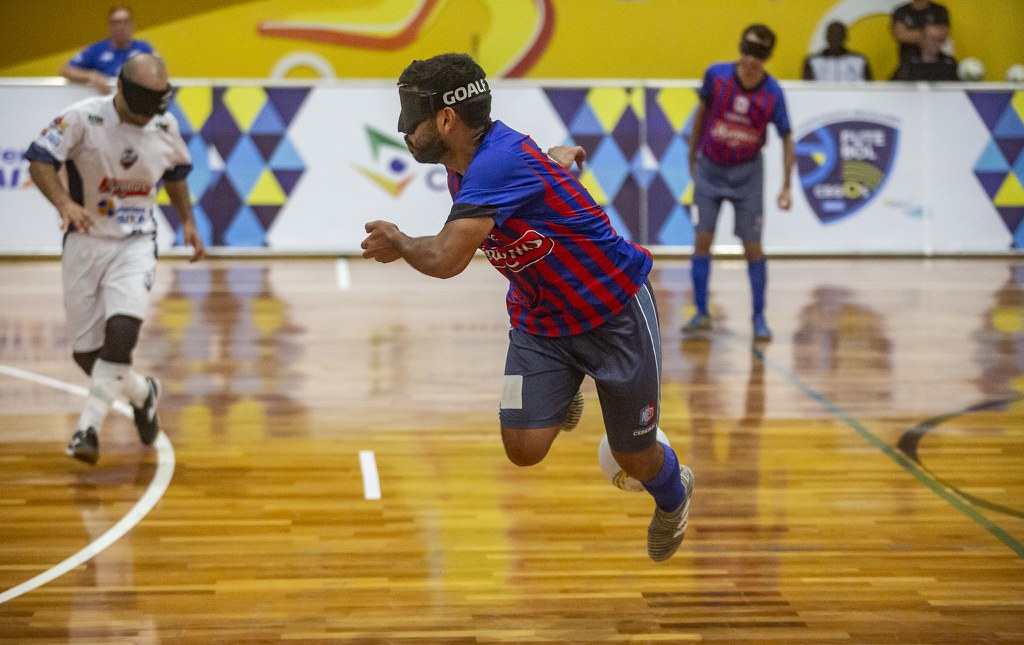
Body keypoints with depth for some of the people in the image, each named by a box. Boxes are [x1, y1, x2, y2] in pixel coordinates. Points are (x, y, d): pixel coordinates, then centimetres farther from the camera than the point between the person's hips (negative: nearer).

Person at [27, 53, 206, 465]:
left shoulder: (165, 126, -1)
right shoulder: (83, 118, -14)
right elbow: (39, 160, -21)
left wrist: (187, 222, 17)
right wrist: (65, 203, -37)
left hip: (135, 245, 1)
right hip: (85, 242, -1)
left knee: (122, 331, -23)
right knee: (85, 350, 4)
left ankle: (88, 427, -12)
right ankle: (141, 392, 33)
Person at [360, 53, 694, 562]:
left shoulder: (501, 161, -33)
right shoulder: (464, 168, -4)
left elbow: (446, 259, -39)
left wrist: (398, 243, -21)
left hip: (615, 313, -7)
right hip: (539, 323, 7)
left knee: (635, 459, 10)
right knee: (524, 449, -10)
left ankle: (674, 497, 45)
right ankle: (564, 395, 24)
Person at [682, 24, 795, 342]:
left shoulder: (772, 93, -16)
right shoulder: (716, 75, -14)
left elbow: (786, 137, -7)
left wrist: (786, 187, -13)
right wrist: (692, 156, 9)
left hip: (747, 172, -1)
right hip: (709, 168, 1)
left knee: (752, 245, -1)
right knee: (702, 239, -2)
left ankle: (759, 317, 11)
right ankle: (701, 313, 8)